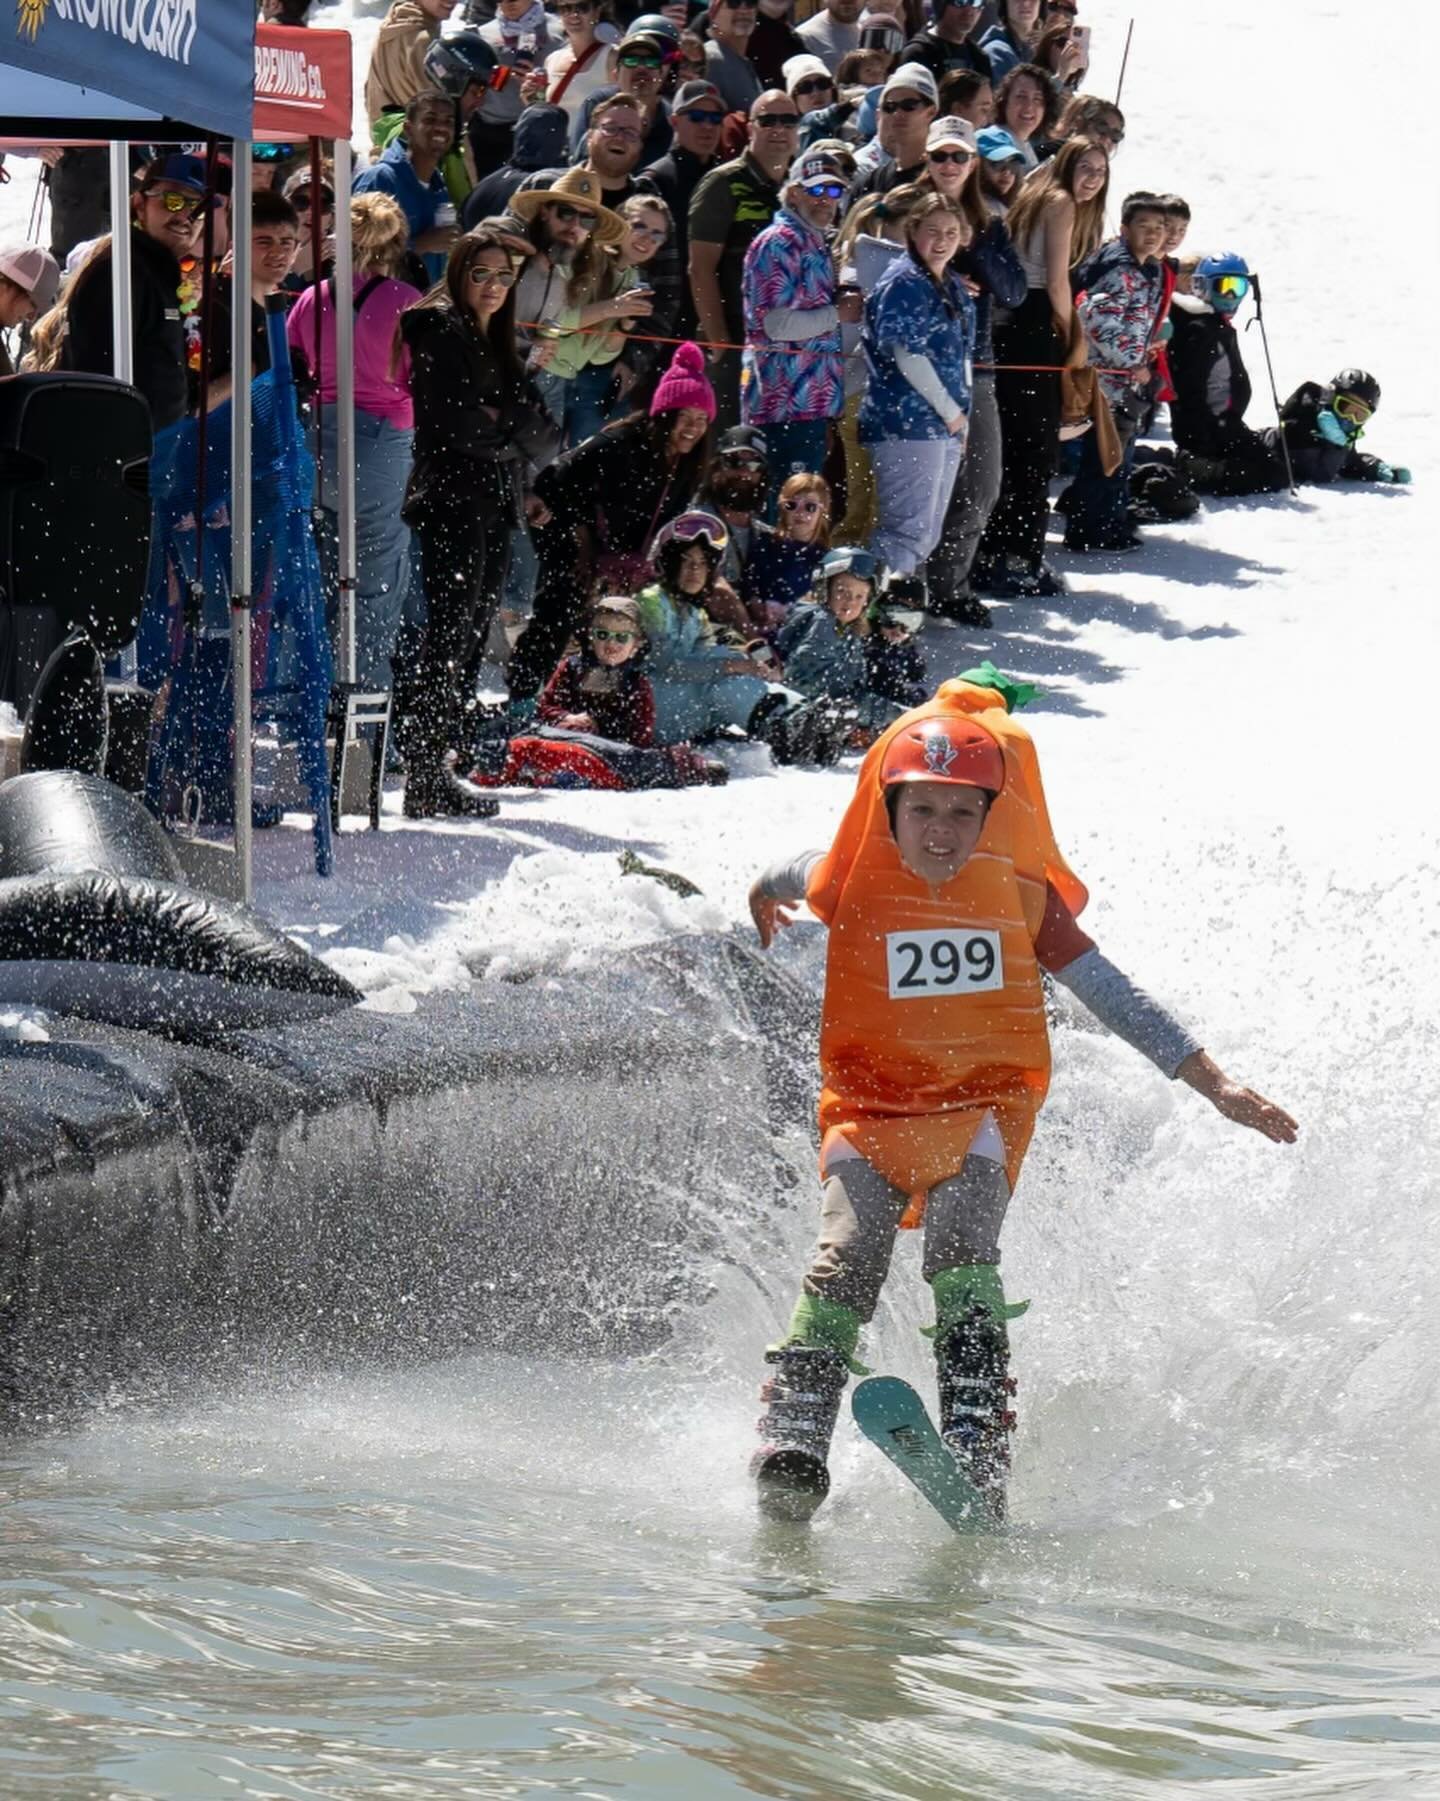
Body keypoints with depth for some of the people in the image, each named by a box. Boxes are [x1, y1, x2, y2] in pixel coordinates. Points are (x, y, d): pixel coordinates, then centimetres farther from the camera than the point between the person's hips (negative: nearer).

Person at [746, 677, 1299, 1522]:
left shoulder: (1019, 895, 2)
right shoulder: (852, 882, 0)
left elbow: (1111, 994, 7)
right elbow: (775, 884, 24)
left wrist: (1215, 1084, 5)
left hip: (982, 1109, 0)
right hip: (868, 1109, 0)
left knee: (961, 1251, -26)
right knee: (848, 1263, -23)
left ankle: (978, 1449, -37)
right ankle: (792, 1449, -34)